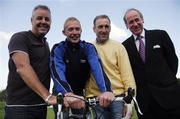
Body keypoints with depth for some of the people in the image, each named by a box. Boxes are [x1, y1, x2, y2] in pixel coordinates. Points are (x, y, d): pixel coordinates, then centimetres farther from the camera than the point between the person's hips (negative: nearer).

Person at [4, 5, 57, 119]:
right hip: (20, 106, -7)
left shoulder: (45, 44, 17)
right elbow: (23, 67, -23)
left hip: (41, 106, 7)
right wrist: (47, 96, -33)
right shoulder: (20, 38, -8)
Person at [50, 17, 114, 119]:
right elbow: (57, 72, -28)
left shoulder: (89, 48, -6)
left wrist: (106, 90, -44)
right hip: (62, 96, -1)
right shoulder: (58, 49, -10)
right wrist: (68, 94, -48)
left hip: (81, 95, 2)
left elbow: (97, 67, -25)